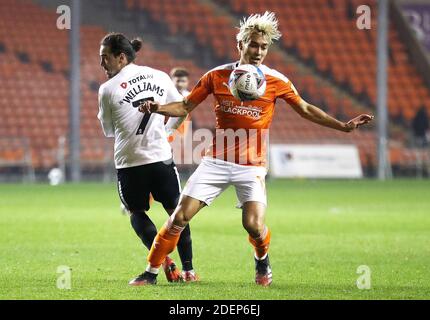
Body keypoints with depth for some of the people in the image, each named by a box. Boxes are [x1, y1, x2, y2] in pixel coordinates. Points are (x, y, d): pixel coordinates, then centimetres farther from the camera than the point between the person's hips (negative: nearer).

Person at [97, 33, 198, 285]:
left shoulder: (108, 89, -6)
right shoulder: (159, 77, 2)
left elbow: (109, 131, 5)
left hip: (129, 162, -2)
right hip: (161, 157, 2)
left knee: (137, 213, 16)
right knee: (176, 211, 13)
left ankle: (164, 260, -2)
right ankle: (188, 269, 12)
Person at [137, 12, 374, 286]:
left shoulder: (276, 81, -3)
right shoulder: (218, 76, -1)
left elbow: (306, 109, 9)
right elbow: (185, 107, 5)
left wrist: (344, 126, 4)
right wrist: (158, 108, -13)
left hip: (252, 166, -1)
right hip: (216, 161, 1)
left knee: (254, 225, -19)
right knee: (180, 217, -7)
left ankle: (263, 261, 15)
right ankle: (151, 272, 6)